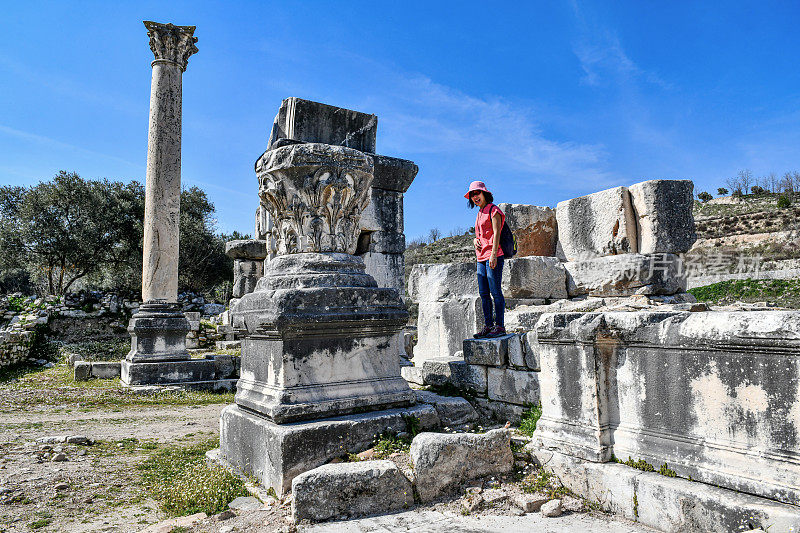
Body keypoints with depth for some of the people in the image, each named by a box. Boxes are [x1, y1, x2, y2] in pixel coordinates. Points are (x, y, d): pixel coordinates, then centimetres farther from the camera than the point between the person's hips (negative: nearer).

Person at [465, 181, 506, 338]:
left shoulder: (493, 210, -4)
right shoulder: (480, 213, 21)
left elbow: (496, 233, -13)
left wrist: (493, 255, -21)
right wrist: (475, 241, 6)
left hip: (493, 256, -9)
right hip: (481, 258, 9)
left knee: (495, 292, -8)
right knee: (483, 294, 7)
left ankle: (500, 326, -4)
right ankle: (488, 326, 12)